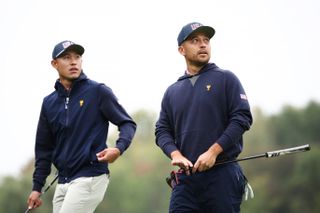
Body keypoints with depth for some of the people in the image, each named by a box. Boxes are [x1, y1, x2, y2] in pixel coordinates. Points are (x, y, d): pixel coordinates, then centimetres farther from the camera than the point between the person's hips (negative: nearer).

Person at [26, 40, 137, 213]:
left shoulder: (98, 91, -2)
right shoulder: (49, 102, 13)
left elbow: (127, 123, 0)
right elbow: (44, 148, 18)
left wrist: (119, 148, -20)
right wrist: (37, 187, 14)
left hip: (91, 177, -6)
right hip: (63, 183, 6)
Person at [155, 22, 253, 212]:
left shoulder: (226, 79, 6)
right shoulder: (172, 91, 18)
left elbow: (242, 118, -4)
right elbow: (162, 130, 14)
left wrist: (213, 152, -13)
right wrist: (176, 155, -8)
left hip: (222, 176, -3)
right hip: (185, 178, 3)